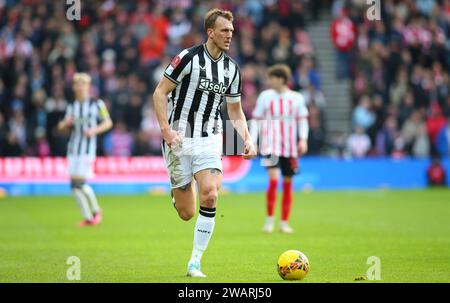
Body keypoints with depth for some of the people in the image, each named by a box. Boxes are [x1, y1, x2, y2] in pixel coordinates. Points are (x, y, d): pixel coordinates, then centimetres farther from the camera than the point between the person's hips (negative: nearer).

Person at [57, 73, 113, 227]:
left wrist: (94, 130, -12)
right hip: (73, 149, 5)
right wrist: (66, 123, -4)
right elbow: (62, 127, 18)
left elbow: (108, 122, 3)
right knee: (74, 185, 1)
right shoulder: (72, 106, 13)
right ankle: (87, 217, 13)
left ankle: (96, 211, 7)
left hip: (88, 148, -5)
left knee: (81, 183, -13)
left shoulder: (97, 104, 0)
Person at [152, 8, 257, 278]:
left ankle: (195, 263, -9)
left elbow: (235, 111, 18)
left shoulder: (232, 68, 8)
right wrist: (166, 129, -17)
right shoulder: (189, 57, -8)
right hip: (180, 139, -3)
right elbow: (160, 93, -6)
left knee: (210, 197, -20)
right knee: (186, 213, -2)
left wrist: (247, 139, 2)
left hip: (209, 140, 3)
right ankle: (177, 190, 38)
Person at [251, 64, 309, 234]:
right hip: (271, 145, -2)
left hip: (290, 147, 2)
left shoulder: (296, 98, 5)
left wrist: (303, 140, -5)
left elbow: (302, 120, 9)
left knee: (288, 183, 4)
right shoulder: (265, 96, 4)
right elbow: (257, 119, 7)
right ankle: (269, 219, -4)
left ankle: (284, 223, 14)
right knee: (273, 180, -17)